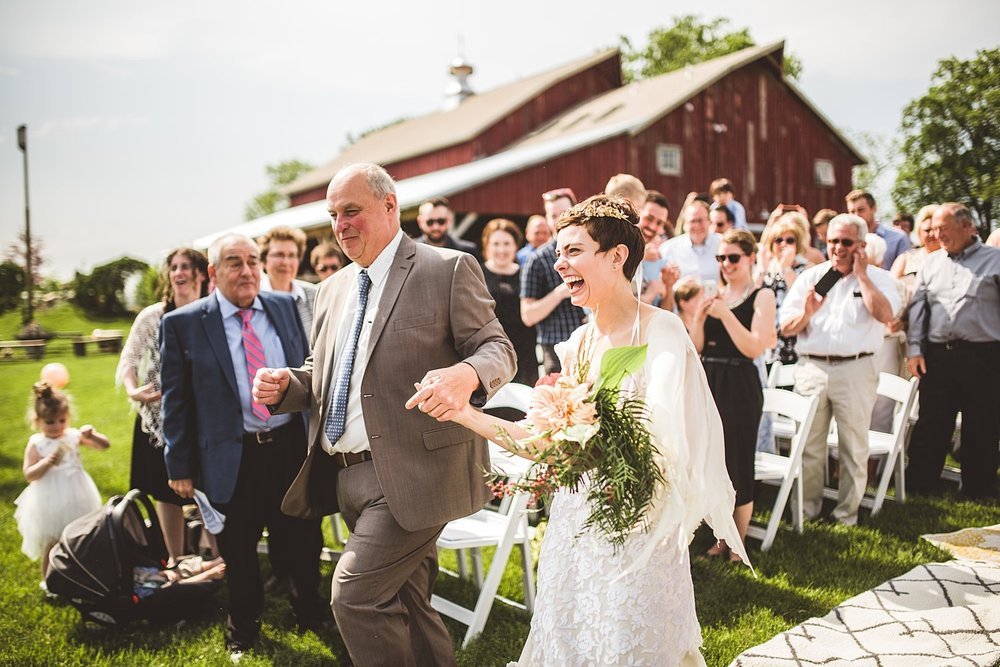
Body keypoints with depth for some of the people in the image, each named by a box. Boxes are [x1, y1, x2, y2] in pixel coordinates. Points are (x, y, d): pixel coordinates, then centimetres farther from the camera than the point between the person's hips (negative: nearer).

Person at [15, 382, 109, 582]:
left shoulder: (74, 436, -4)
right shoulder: (36, 444, -9)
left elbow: (105, 445, -6)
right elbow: (29, 475, -13)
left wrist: (91, 435, -25)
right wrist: (47, 462, -29)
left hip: (76, 500, 3)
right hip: (50, 504, -2)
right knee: (50, 547, 10)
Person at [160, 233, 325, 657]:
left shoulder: (286, 307, 3)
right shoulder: (182, 324, -5)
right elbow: (175, 400, -2)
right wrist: (180, 466, -3)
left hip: (293, 446, 2)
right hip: (232, 459, -2)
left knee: (304, 542, 14)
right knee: (238, 551, 13)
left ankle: (309, 614, 39)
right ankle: (242, 629, 38)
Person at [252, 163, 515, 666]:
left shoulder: (448, 269, -6)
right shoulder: (333, 289, 15)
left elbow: (498, 349, -9)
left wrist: (466, 374, -32)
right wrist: (283, 386, -1)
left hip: (411, 474, -7)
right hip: (345, 475, 7)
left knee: (354, 595, -11)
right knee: (407, 607, 17)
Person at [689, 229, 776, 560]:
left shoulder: (762, 296, -5)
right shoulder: (715, 295, 11)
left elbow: (755, 347, -15)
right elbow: (696, 347, 8)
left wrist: (725, 314, -18)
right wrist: (699, 317, -8)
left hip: (739, 386, -6)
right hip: (707, 382, 6)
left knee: (738, 463, 2)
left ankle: (737, 545, 18)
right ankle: (722, 538, 28)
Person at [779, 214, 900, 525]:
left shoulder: (877, 278, 4)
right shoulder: (809, 277, 10)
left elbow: (885, 315, -16)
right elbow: (785, 328, 6)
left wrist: (861, 276, -9)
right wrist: (806, 313, -15)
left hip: (856, 370, -2)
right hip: (811, 368, 2)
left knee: (854, 446, 7)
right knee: (808, 444, 8)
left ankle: (848, 511, 20)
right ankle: (807, 506, 23)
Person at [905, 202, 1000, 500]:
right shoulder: (932, 262, 12)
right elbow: (917, 305, 11)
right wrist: (914, 348, 4)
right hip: (937, 355, 3)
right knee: (930, 424, 9)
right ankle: (918, 486, 20)